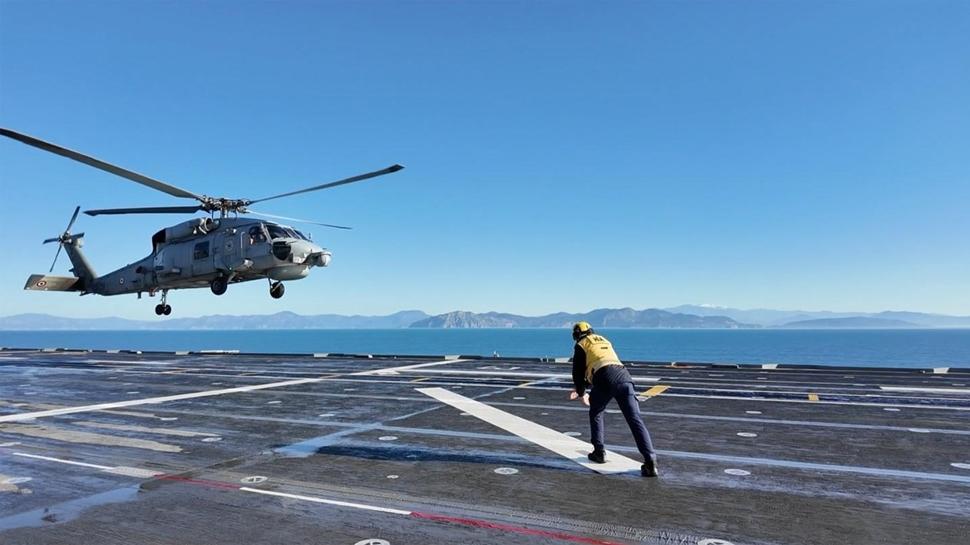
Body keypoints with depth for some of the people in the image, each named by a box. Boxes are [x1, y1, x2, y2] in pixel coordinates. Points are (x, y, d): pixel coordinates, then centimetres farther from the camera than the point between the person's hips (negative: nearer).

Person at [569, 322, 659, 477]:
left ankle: (599, 452, 24)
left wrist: (581, 393, 36)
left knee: (595, 413, 23)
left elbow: (578, 372, 18)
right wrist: (580, 387, 53)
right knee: (635, 419, -6)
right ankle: (650, 461, -19)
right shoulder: (604, 341, 37)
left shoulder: (581, 346, 19)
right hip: (624, 375, 4)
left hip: (605, 380, -4)